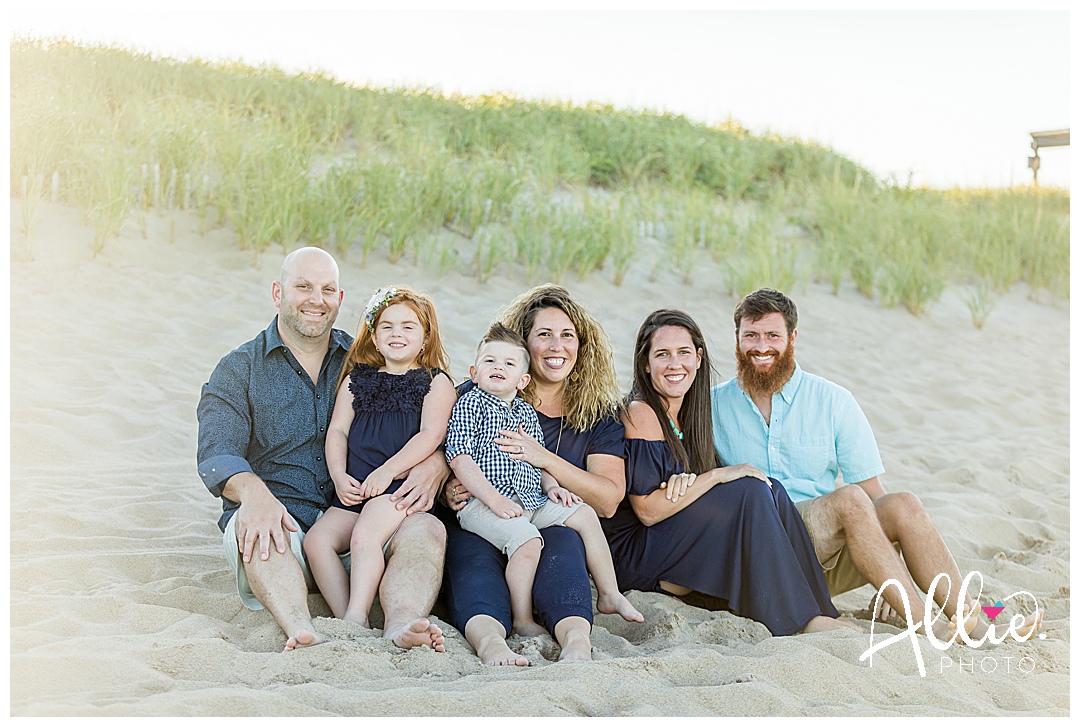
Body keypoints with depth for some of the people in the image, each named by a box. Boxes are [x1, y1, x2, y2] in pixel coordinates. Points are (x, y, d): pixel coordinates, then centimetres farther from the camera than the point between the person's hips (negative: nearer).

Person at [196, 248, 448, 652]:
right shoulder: (238, 369, 10)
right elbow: (216, 456, -6)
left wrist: (435, 464, -14)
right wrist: (253, 493, -30)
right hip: (283, 523, -1)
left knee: (426, 529, -26)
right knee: (254, 521, -34)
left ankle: (401, 624, -52)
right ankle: (302, 631, -55)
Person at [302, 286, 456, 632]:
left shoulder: (436, 383, 6)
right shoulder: (356, 380, 20)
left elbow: (432, 434, -7)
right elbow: (337, 430, 15)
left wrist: (387, 471, -17)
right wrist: (339, 476, -4)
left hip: (404, 486, -5)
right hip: (354, 489, 5)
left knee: (364, 537, -29)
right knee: (316, 540, -16)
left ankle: (357, 617, -29)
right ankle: (346, 620, -19)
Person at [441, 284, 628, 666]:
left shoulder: (599, 415, 12)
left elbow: (607, 501, 1)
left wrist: (546, 459, -13)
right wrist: (447, 486, -20)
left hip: (554, 524, 1)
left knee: (560, 540, -35)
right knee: (473, 554, -36)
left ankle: (576, 638, -60)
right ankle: (489, 641, -64)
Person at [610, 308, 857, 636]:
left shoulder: (686, 416, 12)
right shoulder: (640, 414, -14)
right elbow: (648, 511, -19)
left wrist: (689, 482, -13)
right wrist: (717, 475, -16)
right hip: (636, 557, -8)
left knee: (772, 491, -7)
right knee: (751, 491, -20)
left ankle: (820, 608, -13)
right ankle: (802, 619, -19)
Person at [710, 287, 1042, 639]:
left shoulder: (833, 400, 7)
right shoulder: (714, 406, 6)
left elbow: (873, 492, 2)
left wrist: (890, 582, -9)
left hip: (829, 551, 3)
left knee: (903, 505, -24)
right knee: (848, 500, -29)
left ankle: (976, 626, -27)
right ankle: (928, 629, -31)